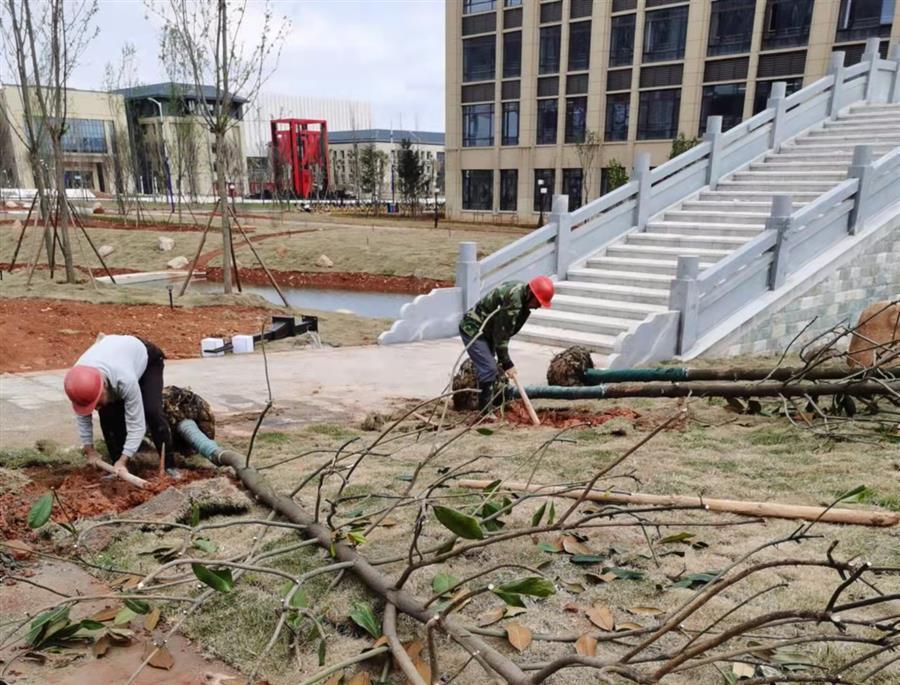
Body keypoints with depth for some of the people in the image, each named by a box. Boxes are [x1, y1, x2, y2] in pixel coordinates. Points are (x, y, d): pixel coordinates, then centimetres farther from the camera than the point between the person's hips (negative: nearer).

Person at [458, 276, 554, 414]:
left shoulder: (520, 290, 0)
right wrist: (506, 364, -18)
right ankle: (485, 412, -5)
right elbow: (501, 334, -25)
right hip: (473, 329, -10)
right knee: (489, 369, -15)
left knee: (490, 368, 18)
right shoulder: (513, 299, -29)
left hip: (484, 330, 10)